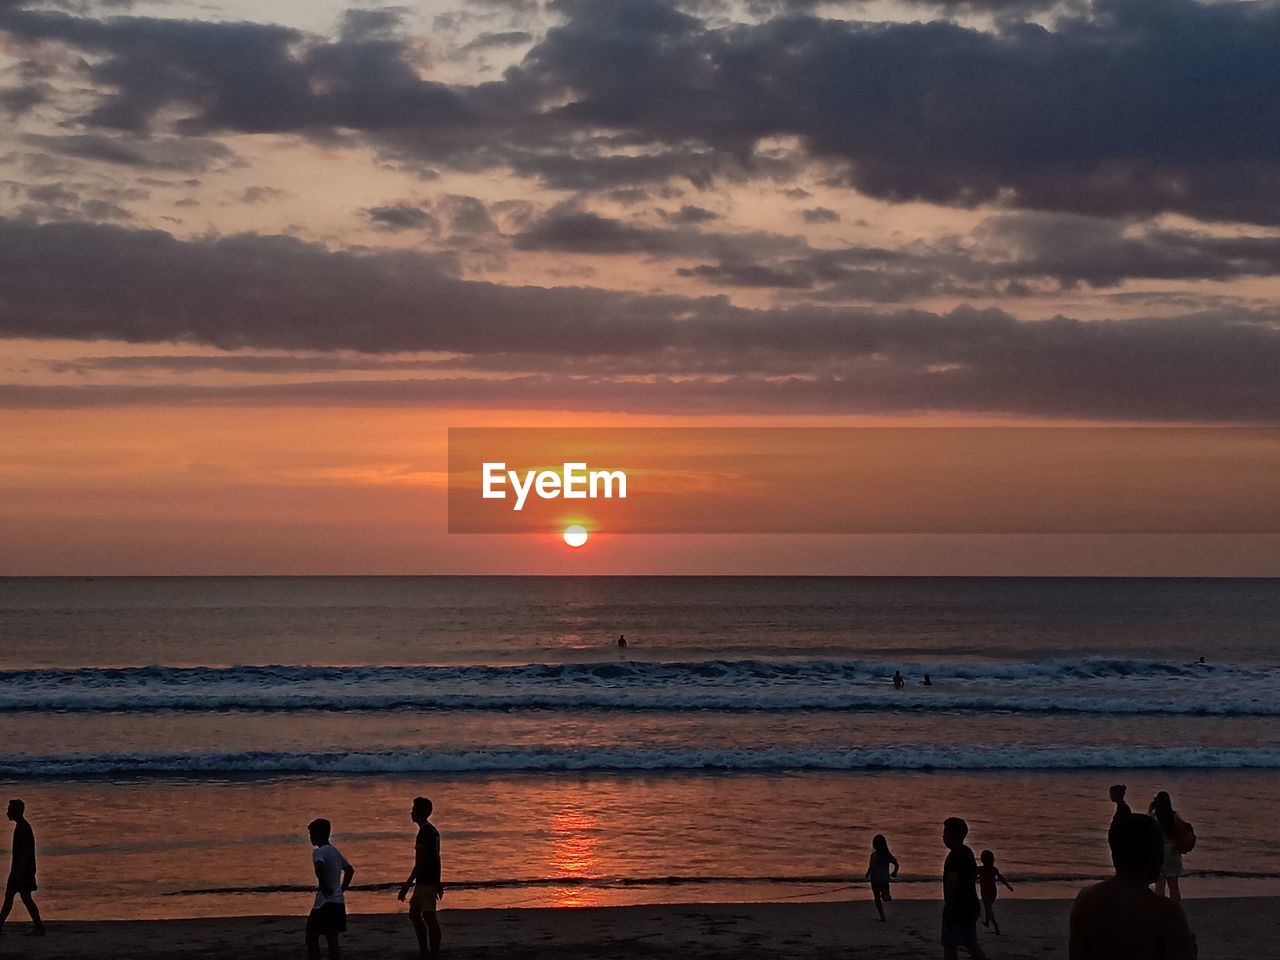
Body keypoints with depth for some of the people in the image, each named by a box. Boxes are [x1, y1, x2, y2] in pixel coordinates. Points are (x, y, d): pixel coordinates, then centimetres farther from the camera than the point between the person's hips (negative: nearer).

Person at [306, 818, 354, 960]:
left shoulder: (318, 852, -11)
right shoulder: (335, 851, 14)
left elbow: (320, 868, -32)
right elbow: (350, 870, 23)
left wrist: (324, 888, -21)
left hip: (324, 902, -8)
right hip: (339, 902, 8)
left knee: (311, 938, 1)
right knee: (332, 940, 9)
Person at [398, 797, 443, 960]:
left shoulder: (424, 832, -17)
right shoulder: (433, 830, 13)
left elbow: (420, 862, -21)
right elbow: (436, 858, 19)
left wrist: (407, 885, -20)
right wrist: (438, 882, 24)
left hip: (425, 882, -10)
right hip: (431, 880, 10)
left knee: (429, 918, -4)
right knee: (414, 913, 17)